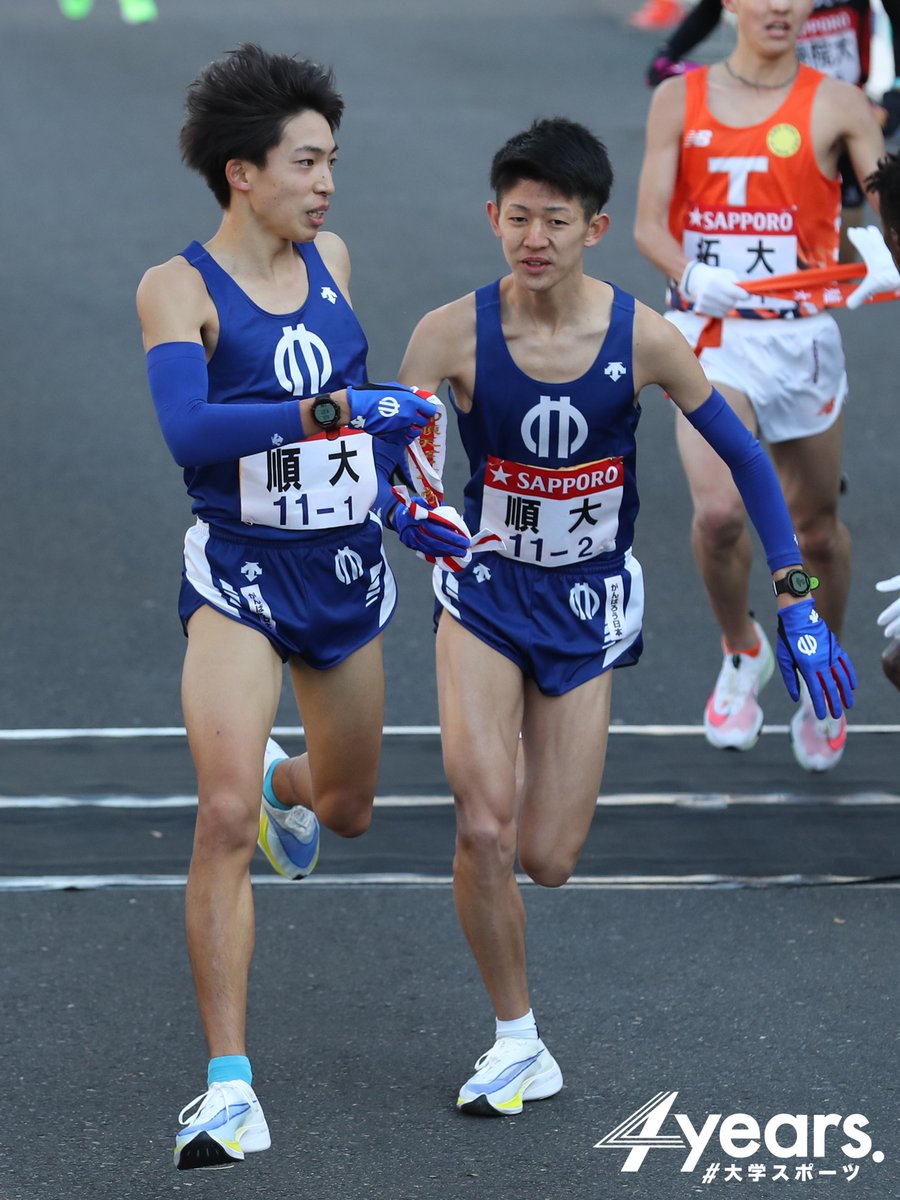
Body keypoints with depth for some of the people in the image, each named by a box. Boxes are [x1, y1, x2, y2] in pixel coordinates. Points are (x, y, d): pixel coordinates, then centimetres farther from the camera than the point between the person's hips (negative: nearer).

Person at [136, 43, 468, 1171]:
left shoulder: (330, 259, 5)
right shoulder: (179, 288, -15)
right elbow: (189, 430, -31)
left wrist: (399, 505, 18)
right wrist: (334, 411, -36)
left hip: (347, 570, 6)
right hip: (238, 576, -6)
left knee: (346, 810, 22)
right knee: (225, 816, -22)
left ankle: (290, 783, 62)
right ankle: (228, 1087, -19)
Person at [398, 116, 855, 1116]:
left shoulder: (641, 339, -13)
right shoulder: (451, 336, -15)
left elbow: (744, 457, -3)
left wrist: (795, 602, -7)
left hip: (587, 610, 1)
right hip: (485, 593, -1)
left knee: (547, 862, -1)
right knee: (482, 829, -18)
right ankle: (516, 1043, 3)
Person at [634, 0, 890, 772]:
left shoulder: (837, 107, 0)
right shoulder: (679, 101, 4)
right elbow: (650, 223, 0)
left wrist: (875, 268, -31)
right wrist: (690, 276, -21)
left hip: (802, 335, 0)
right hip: (711, 335, 0)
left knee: (817, 528, 9)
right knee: (719, 511, -20)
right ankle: (743, 652, 8)